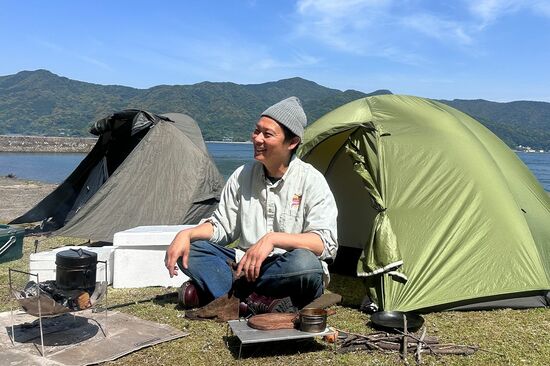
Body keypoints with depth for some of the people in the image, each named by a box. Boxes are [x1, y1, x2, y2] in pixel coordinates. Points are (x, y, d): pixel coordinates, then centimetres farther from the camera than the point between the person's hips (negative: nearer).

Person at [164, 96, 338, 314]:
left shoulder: (311, 180, -10)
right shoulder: (243, 175, 2)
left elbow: (325, 243, -18)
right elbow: (221, 226, 9)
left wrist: (272, 239, -29)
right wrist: (186, 234, -10)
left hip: (289, 274, -4)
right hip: (246, 267, 4)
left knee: (305, 262, -38)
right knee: (189, 250, -13)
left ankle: (214, 289, -23)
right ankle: (257, 303, -28)